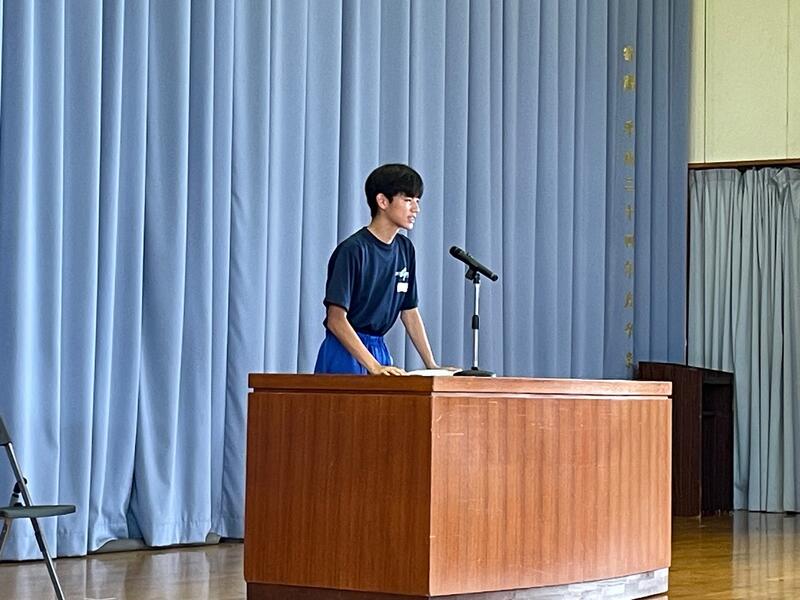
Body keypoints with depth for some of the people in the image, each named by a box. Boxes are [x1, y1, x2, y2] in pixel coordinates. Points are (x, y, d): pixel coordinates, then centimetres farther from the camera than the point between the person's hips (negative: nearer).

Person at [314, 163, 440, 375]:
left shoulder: (404, 249, 9)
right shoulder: (352, 250, -13)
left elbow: (410, 312, 16)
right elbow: (336, 320, -17)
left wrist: (431, 365, 9)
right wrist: (374, 367, -23)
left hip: (379, 349, 7)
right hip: (345, 352, -7)